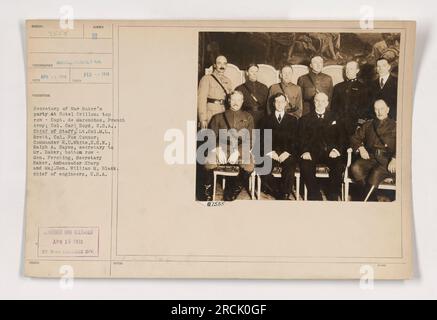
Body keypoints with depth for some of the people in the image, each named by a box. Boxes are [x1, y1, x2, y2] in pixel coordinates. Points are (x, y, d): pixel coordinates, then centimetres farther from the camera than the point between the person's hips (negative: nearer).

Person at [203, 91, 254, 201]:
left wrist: (238, 152, -12)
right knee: (209, 162, -32)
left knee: (249, 166, -32)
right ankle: (208, 196, -12)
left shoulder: (248, 117, 17)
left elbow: (249, 140, 6)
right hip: (222, 149, 0)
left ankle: (230, 195, -15)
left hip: (241, 151, 0)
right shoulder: (219, 117, 17)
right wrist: (218, 150, -14)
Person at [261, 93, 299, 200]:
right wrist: (271, 152, -9)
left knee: (289, 171, -33)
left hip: (287, 154, -1)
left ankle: (285, 195, -13)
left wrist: (287, 153, -10)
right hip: (271, 153, 1)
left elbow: (295, 140, 7)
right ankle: (282, 195, -11)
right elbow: (263, 139, 8)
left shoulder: (293, 120, 16)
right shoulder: (268, 119, 17)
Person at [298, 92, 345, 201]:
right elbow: (302, 138, 8)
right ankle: (316, 197, -22)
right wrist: (305, 151, -11)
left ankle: (333, 197, -19)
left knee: (339, 164, -30)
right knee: (305, 166, -32)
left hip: (330, 153, 1)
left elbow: (340, 137, 12)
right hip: (312, 153, -1)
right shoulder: (305, 119, 18)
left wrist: (336, 150, -7)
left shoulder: (334, 118, 21)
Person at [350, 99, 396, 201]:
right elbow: (355, 138, 19)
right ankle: (372, 198, -22)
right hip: (370, 157, 3)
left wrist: (394, 159, -14)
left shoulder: (394, 126, 13)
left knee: (376, 173, -36)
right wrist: (360, 148, -2)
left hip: (387, 159, -3)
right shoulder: (368, 125, 22)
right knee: (355, 168, -30)